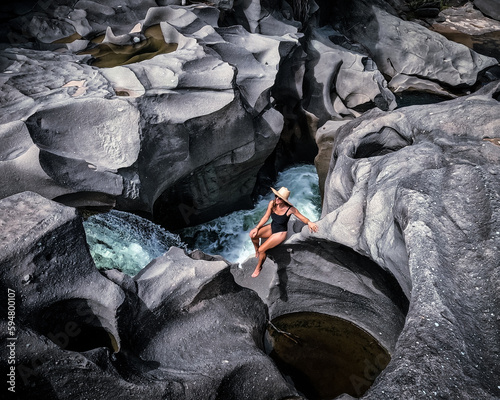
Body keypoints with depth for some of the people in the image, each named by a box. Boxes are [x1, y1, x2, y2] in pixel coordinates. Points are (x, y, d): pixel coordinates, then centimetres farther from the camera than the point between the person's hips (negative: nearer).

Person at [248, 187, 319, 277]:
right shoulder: (272, 203, -14)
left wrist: (309, 222, -36)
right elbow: (266, 217, -4)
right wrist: (257, 228, -10)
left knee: (262, 249, -16)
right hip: (272, 227, 5)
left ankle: (258, 267, 15)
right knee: (252, 234, -17)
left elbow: (302, 217, -14)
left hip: (281, 232, -5)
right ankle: (256, 250, 15)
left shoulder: (290, 209, -26)